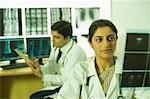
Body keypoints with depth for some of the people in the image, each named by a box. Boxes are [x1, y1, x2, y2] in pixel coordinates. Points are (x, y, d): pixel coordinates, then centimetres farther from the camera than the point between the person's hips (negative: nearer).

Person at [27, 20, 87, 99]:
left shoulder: (75, 52, -20)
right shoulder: (56, 48, 3)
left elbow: (67, 80, -23)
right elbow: (50, 69, 9)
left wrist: (42, 76, -21)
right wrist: (39, 68, -13)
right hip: (59, 85, 7)